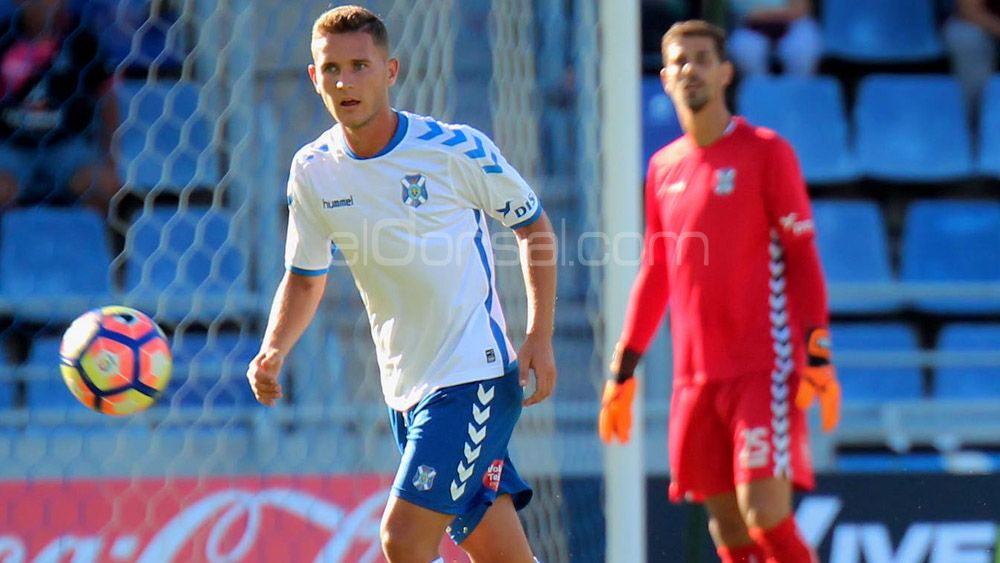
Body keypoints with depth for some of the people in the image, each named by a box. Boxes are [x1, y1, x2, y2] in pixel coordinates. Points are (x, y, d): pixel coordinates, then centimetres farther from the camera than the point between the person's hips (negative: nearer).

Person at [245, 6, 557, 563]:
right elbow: (305, 278, 13)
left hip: (474, 376, -5)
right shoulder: (313, 172, 1)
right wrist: (272, 353, -6)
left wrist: (540, 338, -7)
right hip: (405, 389, 5)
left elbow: (535, 226, 1)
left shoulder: (456, 149, -12)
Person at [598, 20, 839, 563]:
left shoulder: (766, 152, -1)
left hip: (764, 370, -5)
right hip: (694, 377, 5)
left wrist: (818, 357, -12)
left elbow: (802, 258, -4)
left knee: (764, 514, -17)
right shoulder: (663, 167, 14)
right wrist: (621, 372, 18)